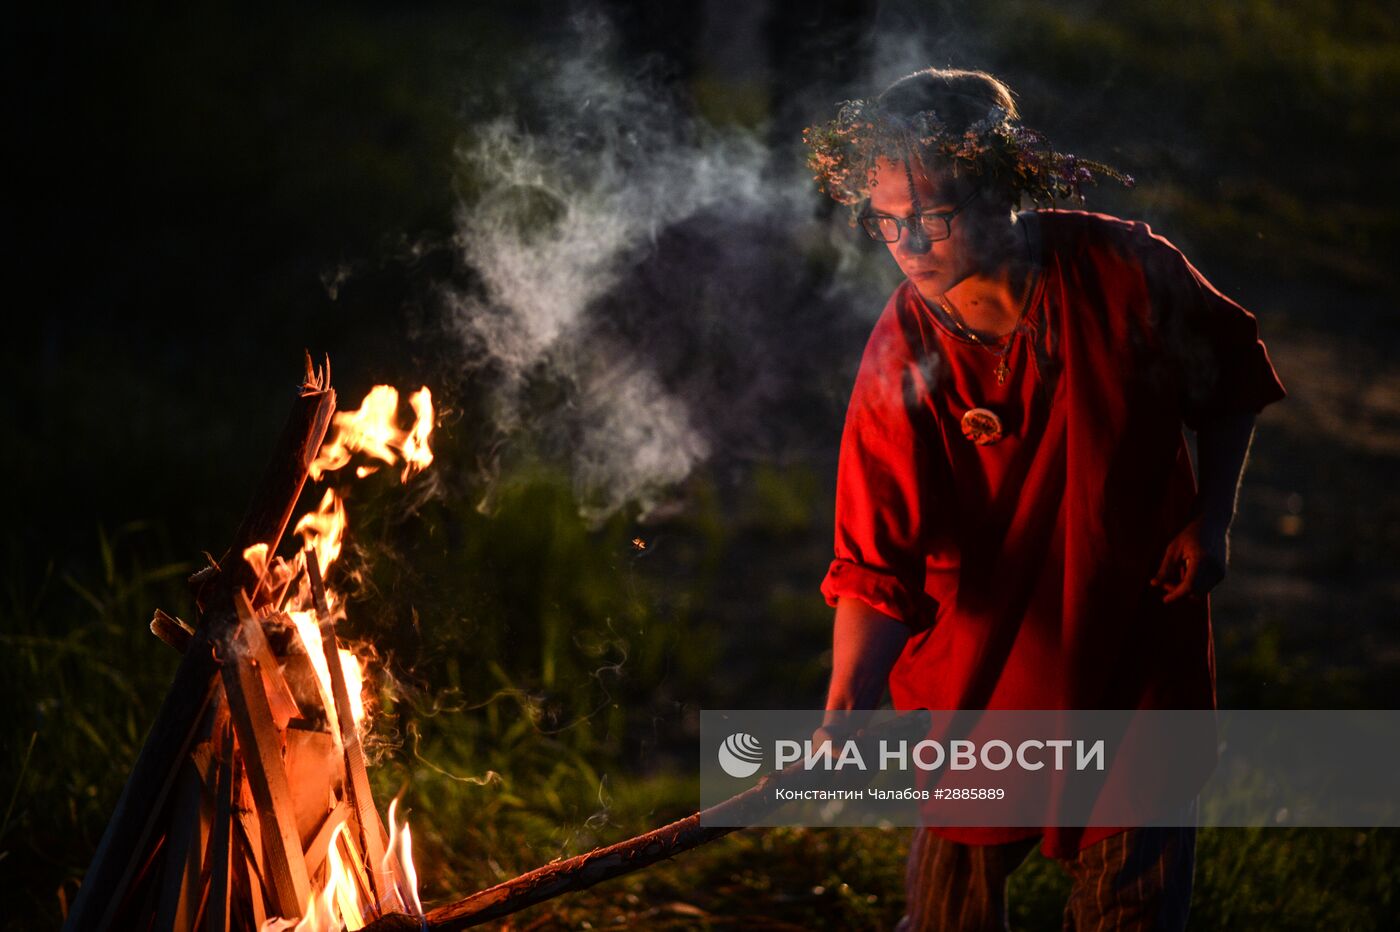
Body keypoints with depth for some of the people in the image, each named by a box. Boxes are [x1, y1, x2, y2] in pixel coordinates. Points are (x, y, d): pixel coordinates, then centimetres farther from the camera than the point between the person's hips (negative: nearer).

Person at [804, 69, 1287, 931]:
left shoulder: (1124, 271, -16)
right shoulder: (901, 362, -18)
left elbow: (1230, 382, 5)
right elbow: (878, 566, -22)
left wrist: (1210, 519, -5)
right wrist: (846, 713, -36)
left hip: (1142, 658, 0)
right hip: (979, 680, 0)